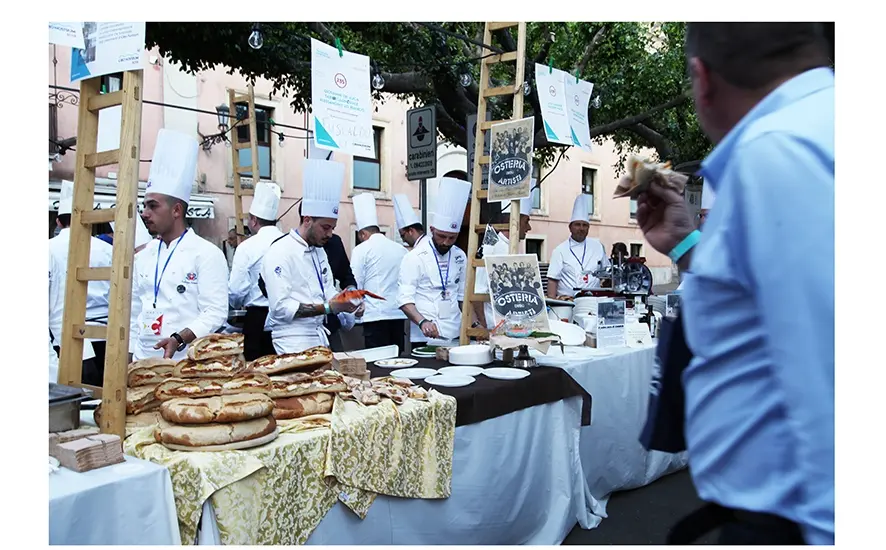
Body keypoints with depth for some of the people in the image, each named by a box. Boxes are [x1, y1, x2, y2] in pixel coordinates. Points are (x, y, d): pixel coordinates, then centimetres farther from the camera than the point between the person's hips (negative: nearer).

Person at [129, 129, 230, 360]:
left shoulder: (206, 254, -7)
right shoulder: (143, 256, 12)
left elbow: (216, 312, -12)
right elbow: (134, 312, 17)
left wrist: (179, 339, -23)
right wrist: (128, 357, 13)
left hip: (186, 362, -5)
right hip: (143, 362, 5)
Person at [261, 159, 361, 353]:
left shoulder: (319, 251, 13)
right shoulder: (279, 253, -15)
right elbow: (281, 307, -21)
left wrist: (347, 304, -5)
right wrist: (327, 307, -24)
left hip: (320, 337, 8)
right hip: (293, 342, -8)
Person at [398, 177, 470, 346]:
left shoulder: (459, 257, 7)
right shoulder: (415, 257, -9)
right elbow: (405, 299, -14)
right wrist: (422, 322, -28)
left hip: (455, 335, 5)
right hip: (425, 337, -5)